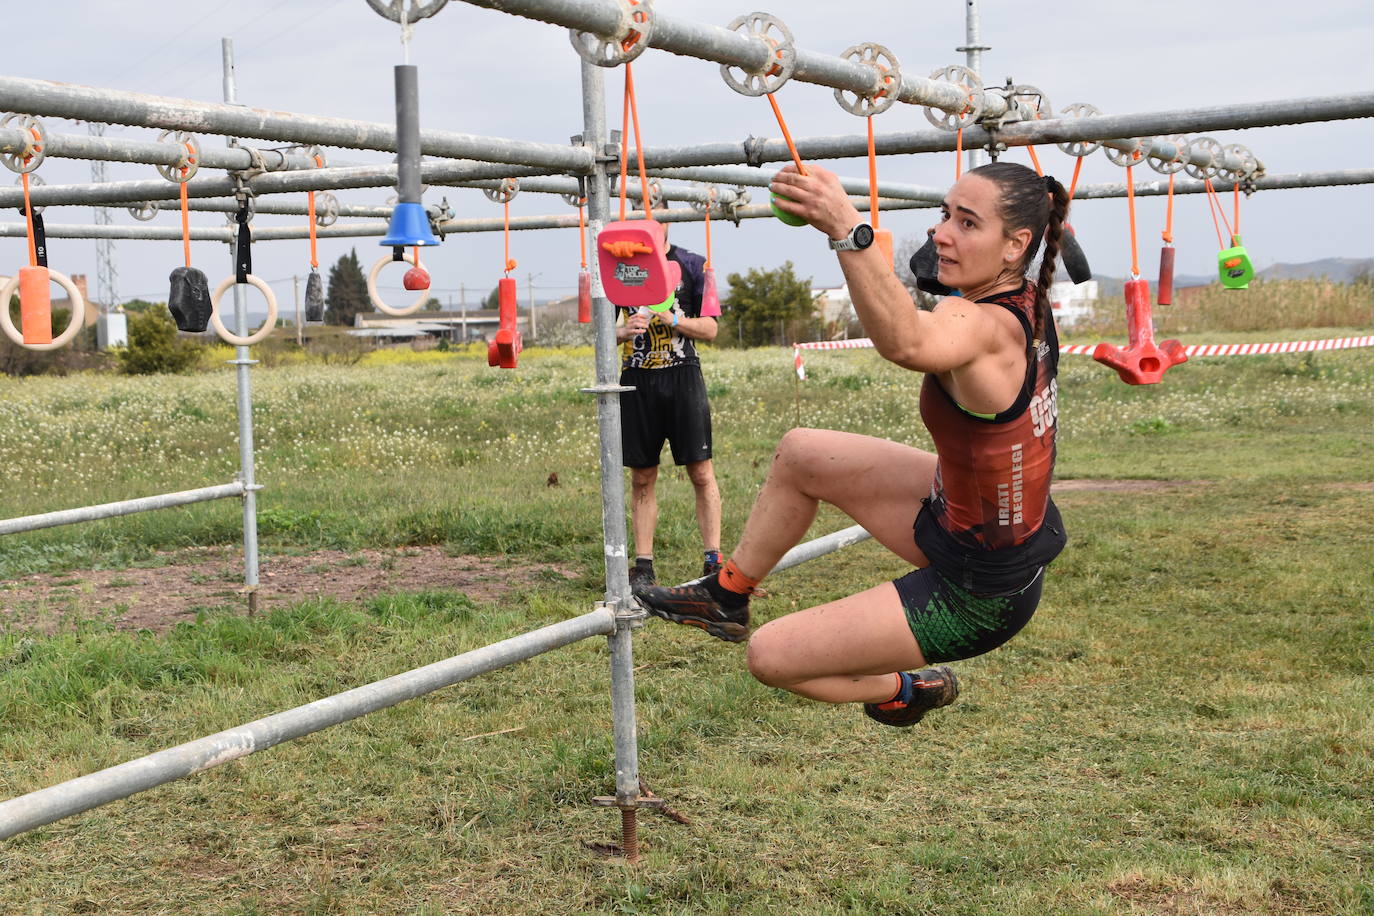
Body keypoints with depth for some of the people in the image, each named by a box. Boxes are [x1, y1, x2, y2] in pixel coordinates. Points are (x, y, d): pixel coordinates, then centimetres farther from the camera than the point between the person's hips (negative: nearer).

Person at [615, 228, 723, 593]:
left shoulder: (692, 265, 4)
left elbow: (709, 329, 3)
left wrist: (669, 318, -14)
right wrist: (622, 332, -13)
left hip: (683, 376, -1)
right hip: (637, 380, 2)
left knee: (701, 472, -5)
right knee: (642, 478, 5)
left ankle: (713, 561, 0)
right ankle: (643, 566, 10)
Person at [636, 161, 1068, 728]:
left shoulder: (982, 328, -34)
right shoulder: (1028, 302, -7)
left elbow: (907, 344, -59)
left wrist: (847, 230, -68)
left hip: (976, 593, -9)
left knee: (770, 656, -1)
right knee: (800, 454, 15)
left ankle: (907, 690, 27)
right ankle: (727, 593, 35)